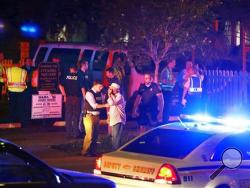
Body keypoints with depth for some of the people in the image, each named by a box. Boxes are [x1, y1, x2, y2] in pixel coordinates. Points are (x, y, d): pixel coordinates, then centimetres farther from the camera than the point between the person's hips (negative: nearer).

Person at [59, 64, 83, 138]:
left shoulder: (66, 76, 2)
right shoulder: (78, 77, -4)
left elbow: (61, 85, -6)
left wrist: (64, 95, 1)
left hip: (68, 98, 2)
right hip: (76, 98, -2)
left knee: (68, 116, 10)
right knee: (76, 116, 4)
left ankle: (68, 133, 12)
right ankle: (75, 133, 5)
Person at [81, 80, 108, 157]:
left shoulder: (99, 94, 10)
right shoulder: (89, 93, -15)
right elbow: (94, 105, -23)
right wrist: (105, 105, -26)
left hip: (97, 116, 8)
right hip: (89, 116, -8)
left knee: (95, 135, 10)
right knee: (89, 135, -8)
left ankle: (92, 151, 19)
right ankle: (85, 152, 2)